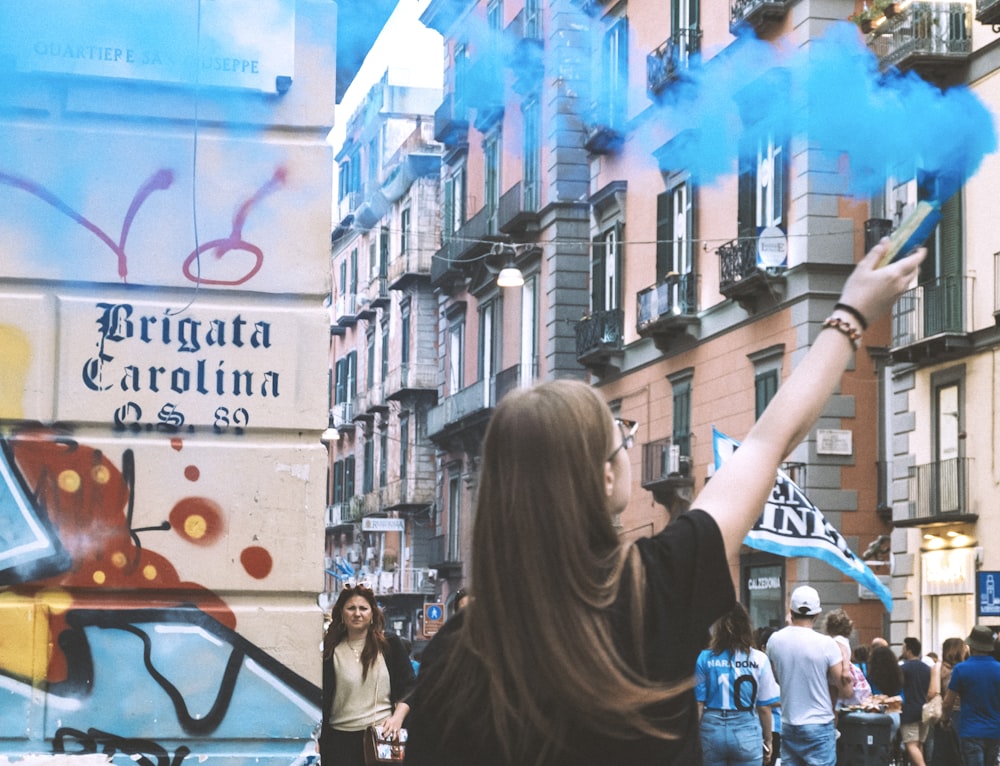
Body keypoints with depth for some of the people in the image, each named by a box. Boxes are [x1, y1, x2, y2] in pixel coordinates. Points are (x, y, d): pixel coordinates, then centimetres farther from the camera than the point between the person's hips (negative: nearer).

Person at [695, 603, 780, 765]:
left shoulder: (705, 658, -2)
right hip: (746, 731, -1)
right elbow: (764, 707, -1)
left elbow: (698, 705, -2)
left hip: (712, 730, 1)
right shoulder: (759, 659, -3)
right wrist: (768, 739, 12)